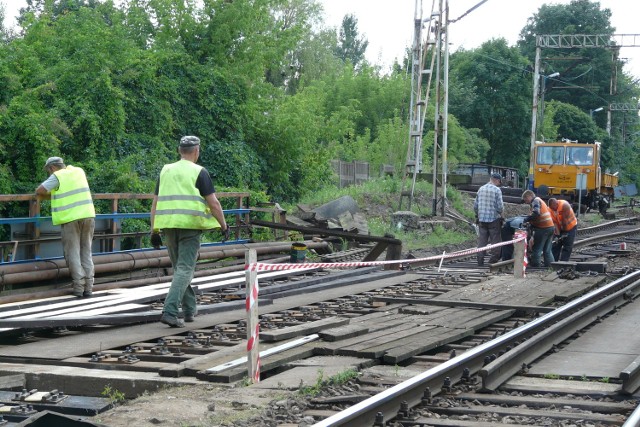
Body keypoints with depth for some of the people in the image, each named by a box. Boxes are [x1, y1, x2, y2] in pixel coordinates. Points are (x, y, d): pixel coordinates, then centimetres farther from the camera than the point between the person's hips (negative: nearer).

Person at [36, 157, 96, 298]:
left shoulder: (57, 176, -1)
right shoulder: (79, 171, 16)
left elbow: (39, 191, -4)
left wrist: (51, 195, 13)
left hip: (70, 218, -5)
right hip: (87, 215, 5)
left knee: (73, 254, 1)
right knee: (86, 252, 9)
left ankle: (79, 287, -5)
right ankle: (88, 287, 5)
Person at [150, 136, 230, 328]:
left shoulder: (166, 171, 13)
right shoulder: (199, 172, -2)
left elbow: (155, 203, 12)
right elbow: (213, 203, -6)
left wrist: (154, 230, 16)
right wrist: (224, 226, 4)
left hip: (168, 225, 5)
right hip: (190, 226, -5)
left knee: (179, 268, 18)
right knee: (184, 270, -6)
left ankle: (189, 310, 25)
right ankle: (169, 311, -18)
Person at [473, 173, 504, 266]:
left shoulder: (481, 189, 6)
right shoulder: (497, 190, -10)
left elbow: (475, 205, 9)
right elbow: (500, 207, -13)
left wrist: (477, 215, 22)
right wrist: (500, 213, 8)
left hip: (482, 219, 5)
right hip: (494, 219, -5)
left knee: (481, 241, 10)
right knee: (495, 241, 4)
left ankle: (480, 261, 11)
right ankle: (493, 261, 3)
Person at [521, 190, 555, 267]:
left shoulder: (536, 201, -6)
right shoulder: (540, 201, 24)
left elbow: (536, 213, -24)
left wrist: (526, 220, -17)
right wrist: (531, 223, 11)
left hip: (543, 228, -10)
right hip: (551, 227, 10)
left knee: (536, 250, -3)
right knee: (547, 251, 13)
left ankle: (535, 267, -1)